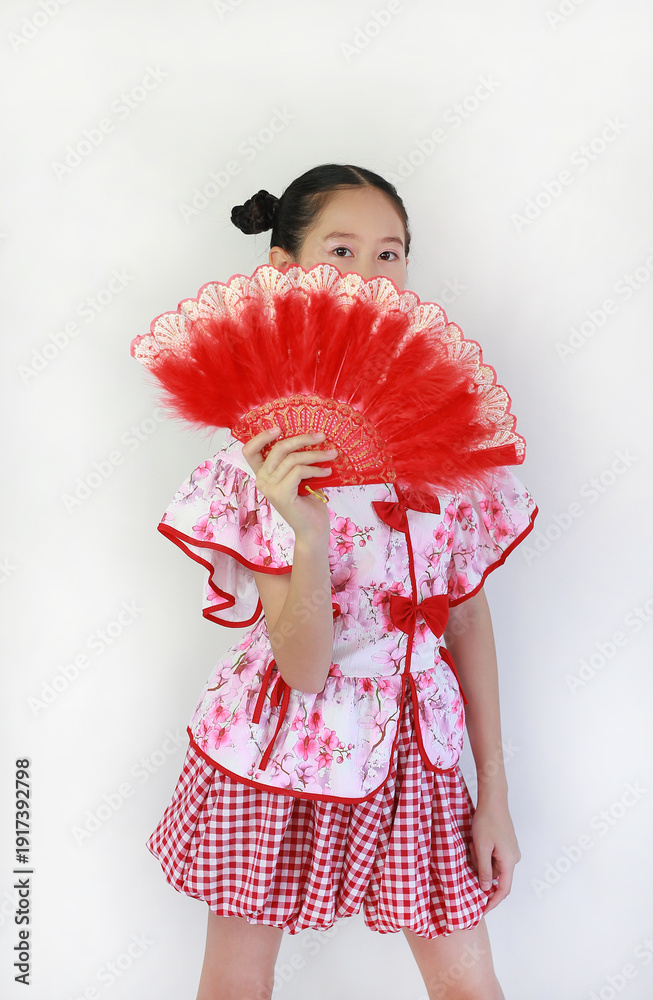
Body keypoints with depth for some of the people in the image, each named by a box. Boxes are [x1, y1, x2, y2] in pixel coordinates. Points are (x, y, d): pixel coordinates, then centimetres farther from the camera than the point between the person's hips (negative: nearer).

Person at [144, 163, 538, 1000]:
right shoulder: (259, 443, -14)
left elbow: (469, 615, 0)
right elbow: (302, 666, -18)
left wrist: (495, 792, 3)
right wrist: (307, 532, -36)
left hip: (412, 740, 2)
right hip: (282, 738, -1)